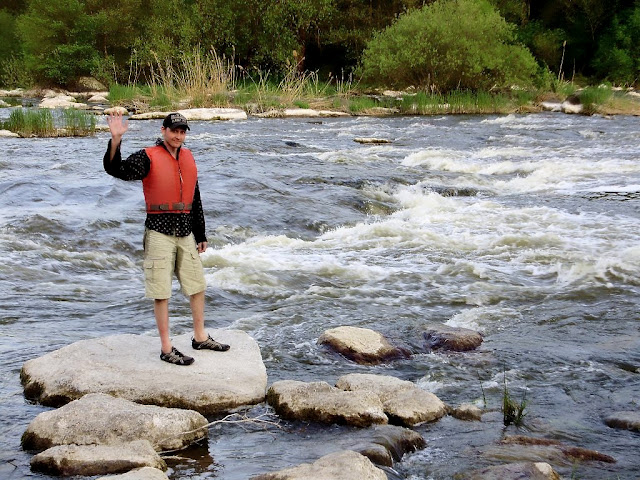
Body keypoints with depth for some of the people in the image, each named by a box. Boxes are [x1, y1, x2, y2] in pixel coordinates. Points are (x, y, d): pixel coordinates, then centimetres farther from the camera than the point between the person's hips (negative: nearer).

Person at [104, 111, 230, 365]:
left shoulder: (188, 158, 12)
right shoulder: (148, 157, -7)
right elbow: (116, 170, -22)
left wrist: (200, 234, 20)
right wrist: (115, 140, -38)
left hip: (185, 232, 6)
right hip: (159, 232, -6)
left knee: (198, 286, 14)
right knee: (161, 292, -2)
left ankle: (200, 338, 30)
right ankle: (166, 349, 6)